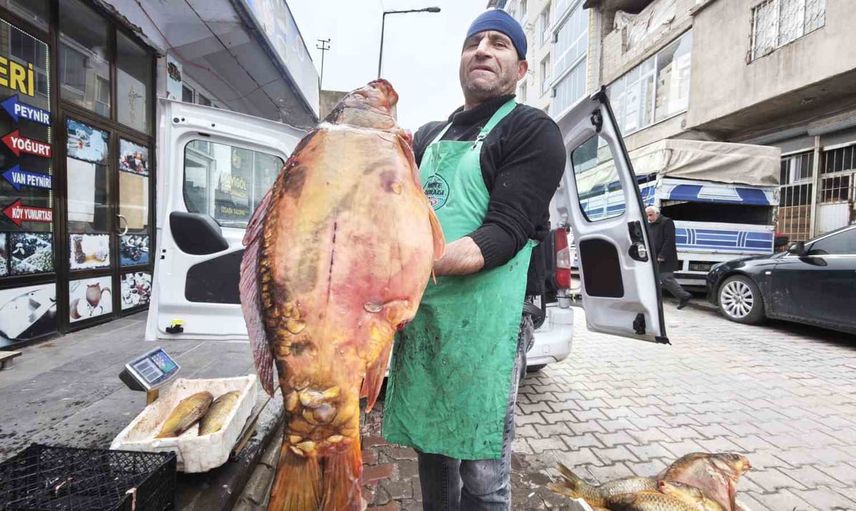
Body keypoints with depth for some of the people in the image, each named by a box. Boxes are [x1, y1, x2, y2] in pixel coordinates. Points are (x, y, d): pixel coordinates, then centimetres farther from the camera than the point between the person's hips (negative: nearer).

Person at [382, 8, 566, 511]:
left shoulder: (533, 130, 0)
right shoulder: (429, 135, 19)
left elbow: (505, 230, -14)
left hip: (485, 316, -5)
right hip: (420, 313, 6)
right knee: (430, 448, 19)